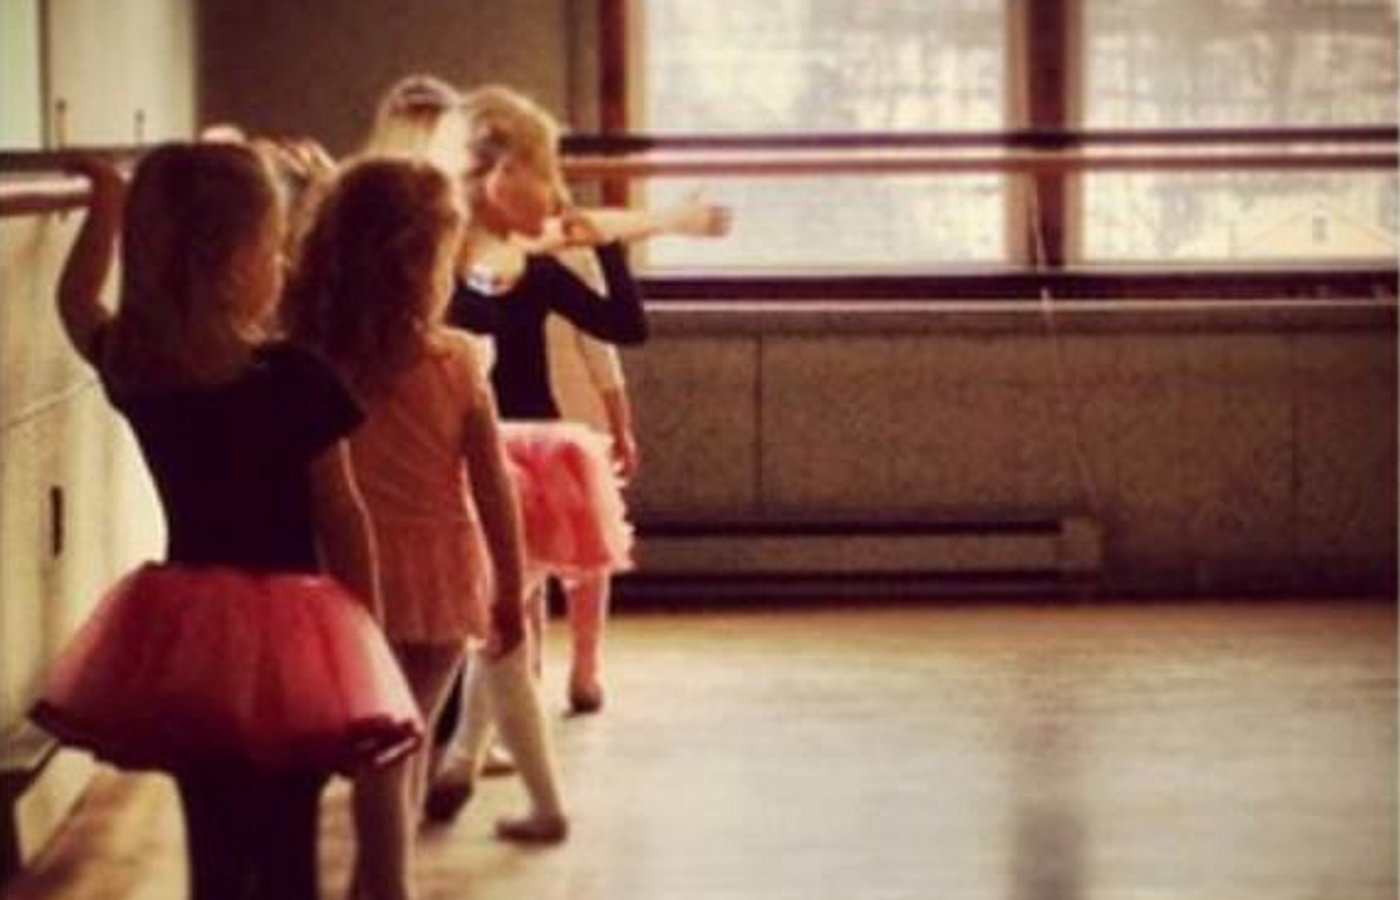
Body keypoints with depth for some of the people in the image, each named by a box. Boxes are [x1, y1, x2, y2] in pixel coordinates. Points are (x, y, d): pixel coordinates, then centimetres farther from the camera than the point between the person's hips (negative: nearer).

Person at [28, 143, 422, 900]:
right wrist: (364, 630, 6)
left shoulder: (130, 366, -1)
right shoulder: (297, 378, -14)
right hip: (287, 629, -5)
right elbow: (341, 516, -6)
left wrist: (108, 204, 33)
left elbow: (75, 299, 23)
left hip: (180, 632, 5)